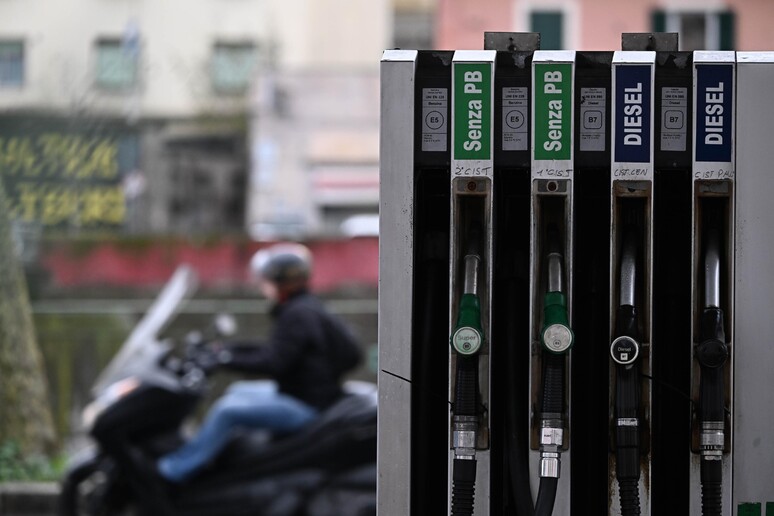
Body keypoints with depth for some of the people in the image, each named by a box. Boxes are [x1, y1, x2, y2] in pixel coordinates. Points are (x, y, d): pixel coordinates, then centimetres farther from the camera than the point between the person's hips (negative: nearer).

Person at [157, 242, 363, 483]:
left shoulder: (297, 315, -20)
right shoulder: (305, 306, 12)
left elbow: (273, 363, -26)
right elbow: (276, 352, 18)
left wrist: (229, 359, -18)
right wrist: (233, 348, 12)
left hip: (306, 407, -11)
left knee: (227, 410, -16)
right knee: (238, 392, 23)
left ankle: (179, 468, -10)